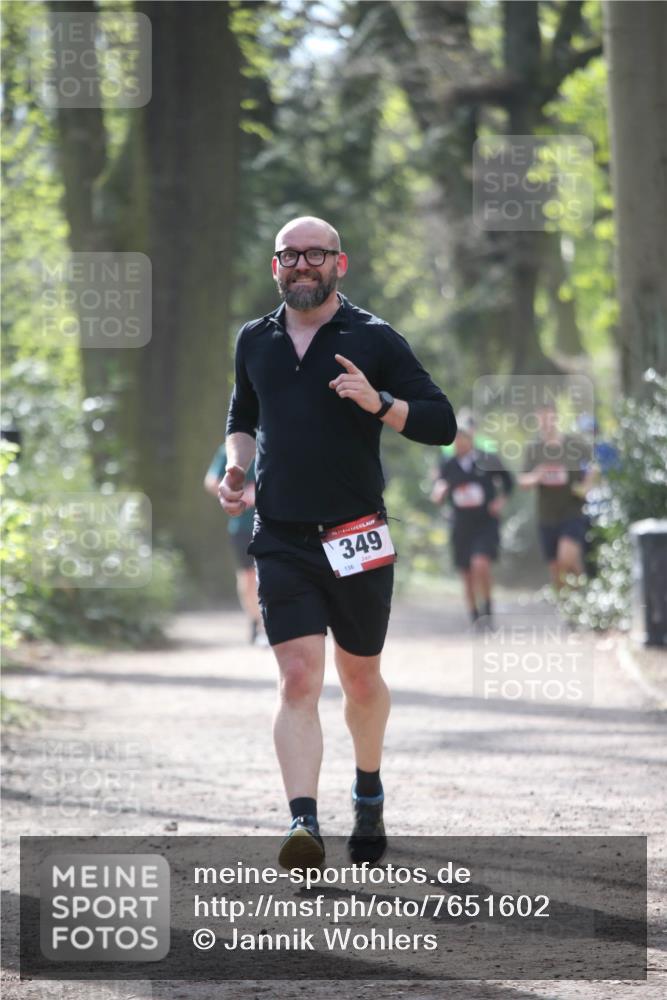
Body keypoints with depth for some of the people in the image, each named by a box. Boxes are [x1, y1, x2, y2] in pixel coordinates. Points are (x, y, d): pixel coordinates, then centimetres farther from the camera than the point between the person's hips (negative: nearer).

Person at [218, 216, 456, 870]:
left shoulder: (373, 340, -2)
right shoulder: (255, 341, 10)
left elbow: (441, 423, -3)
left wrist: (378, 403, -19)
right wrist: (236, 466, 7)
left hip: (356, 538, -1)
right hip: (281, 539, 1)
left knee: (360, 678, 13)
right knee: (299, 678, -13)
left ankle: (369, 796, 38)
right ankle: (303, 825, -23)